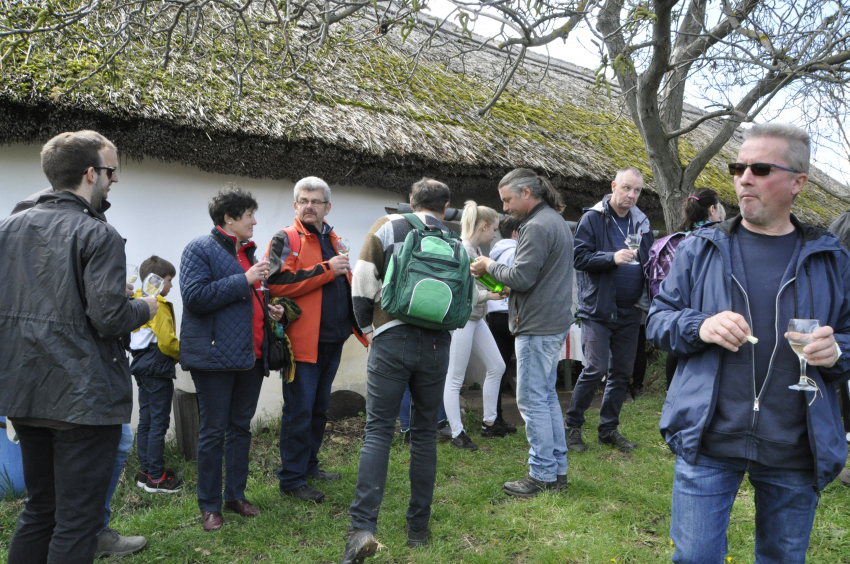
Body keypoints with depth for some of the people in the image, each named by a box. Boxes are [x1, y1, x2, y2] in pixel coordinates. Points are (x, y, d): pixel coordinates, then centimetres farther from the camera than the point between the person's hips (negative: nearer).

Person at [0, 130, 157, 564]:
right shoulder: (98, 235, -15)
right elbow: (109, 317, -21)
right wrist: (145, 308, -2)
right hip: (84, 396, -7)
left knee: (38, 509, 23)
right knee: (77, 521, 4)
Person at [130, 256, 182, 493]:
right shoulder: (159, 306, -16)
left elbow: (132, 339, 17)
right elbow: (166, 341, -21)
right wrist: (182, 354, -3)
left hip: (142, 367, 10)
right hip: (158, 369, -10)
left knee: (146, 420, 14)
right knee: (159, 422, -4)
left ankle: (145, 471, 21)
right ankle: (155, 477, 2)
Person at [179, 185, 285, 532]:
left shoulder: (248, 251, 18)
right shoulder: (200, 249, -7)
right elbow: (195, 296, -20)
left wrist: (269, 310, 10)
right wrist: (244, 280, -19)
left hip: (250, 355, 8)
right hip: (215, 356, -8)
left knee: (241, 427, 14)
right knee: (214, 432, 1)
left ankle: (236, 496, 27)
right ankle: (209, 506, 13)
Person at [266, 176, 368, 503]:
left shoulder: (334, 241, 17)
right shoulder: (285, 240, -6)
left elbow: (347, 288, 25)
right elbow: (277, 284, -21)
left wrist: (361, 328, 16)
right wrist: (326, 270, -21)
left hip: (332, 341, 7)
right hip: (303, 341, -7)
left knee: (319, 408, 17)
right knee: (299, 411, -2)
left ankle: (309, 466, 31)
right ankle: (292, 479, 9)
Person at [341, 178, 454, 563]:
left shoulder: (387, 228, 4)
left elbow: (363, 282, -2)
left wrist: (366, 327, 11)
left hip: (391, 340, -2)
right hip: (436, 344, 2)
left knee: (378, 430, -1)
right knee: (425, 433, 12)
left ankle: (362, 527, -12)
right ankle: (418, 528, 19)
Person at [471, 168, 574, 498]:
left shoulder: (537, 226, -17)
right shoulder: (555, 220, 17)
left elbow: (522, 277, -21)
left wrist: (490, 267, -6)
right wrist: (506, 285, 11)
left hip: (538, 327, -11)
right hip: (554, 322, 11)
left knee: (532, 400, -3)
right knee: (547, 396, 16)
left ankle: (542, 475, 5)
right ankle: (558, 468, 24)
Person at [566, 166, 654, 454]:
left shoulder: (641, 222, 13)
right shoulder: (593, 218, -4)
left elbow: (650, 261, 21)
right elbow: (579, 257, -12)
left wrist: (644, 297, 7)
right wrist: (613, 258, -24)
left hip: (630, 311, 6)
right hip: (598, 309, -6)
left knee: (622, 371, 9)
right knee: (596, 368, -10)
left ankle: (609, 428, 22)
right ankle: (572, 425, 7)